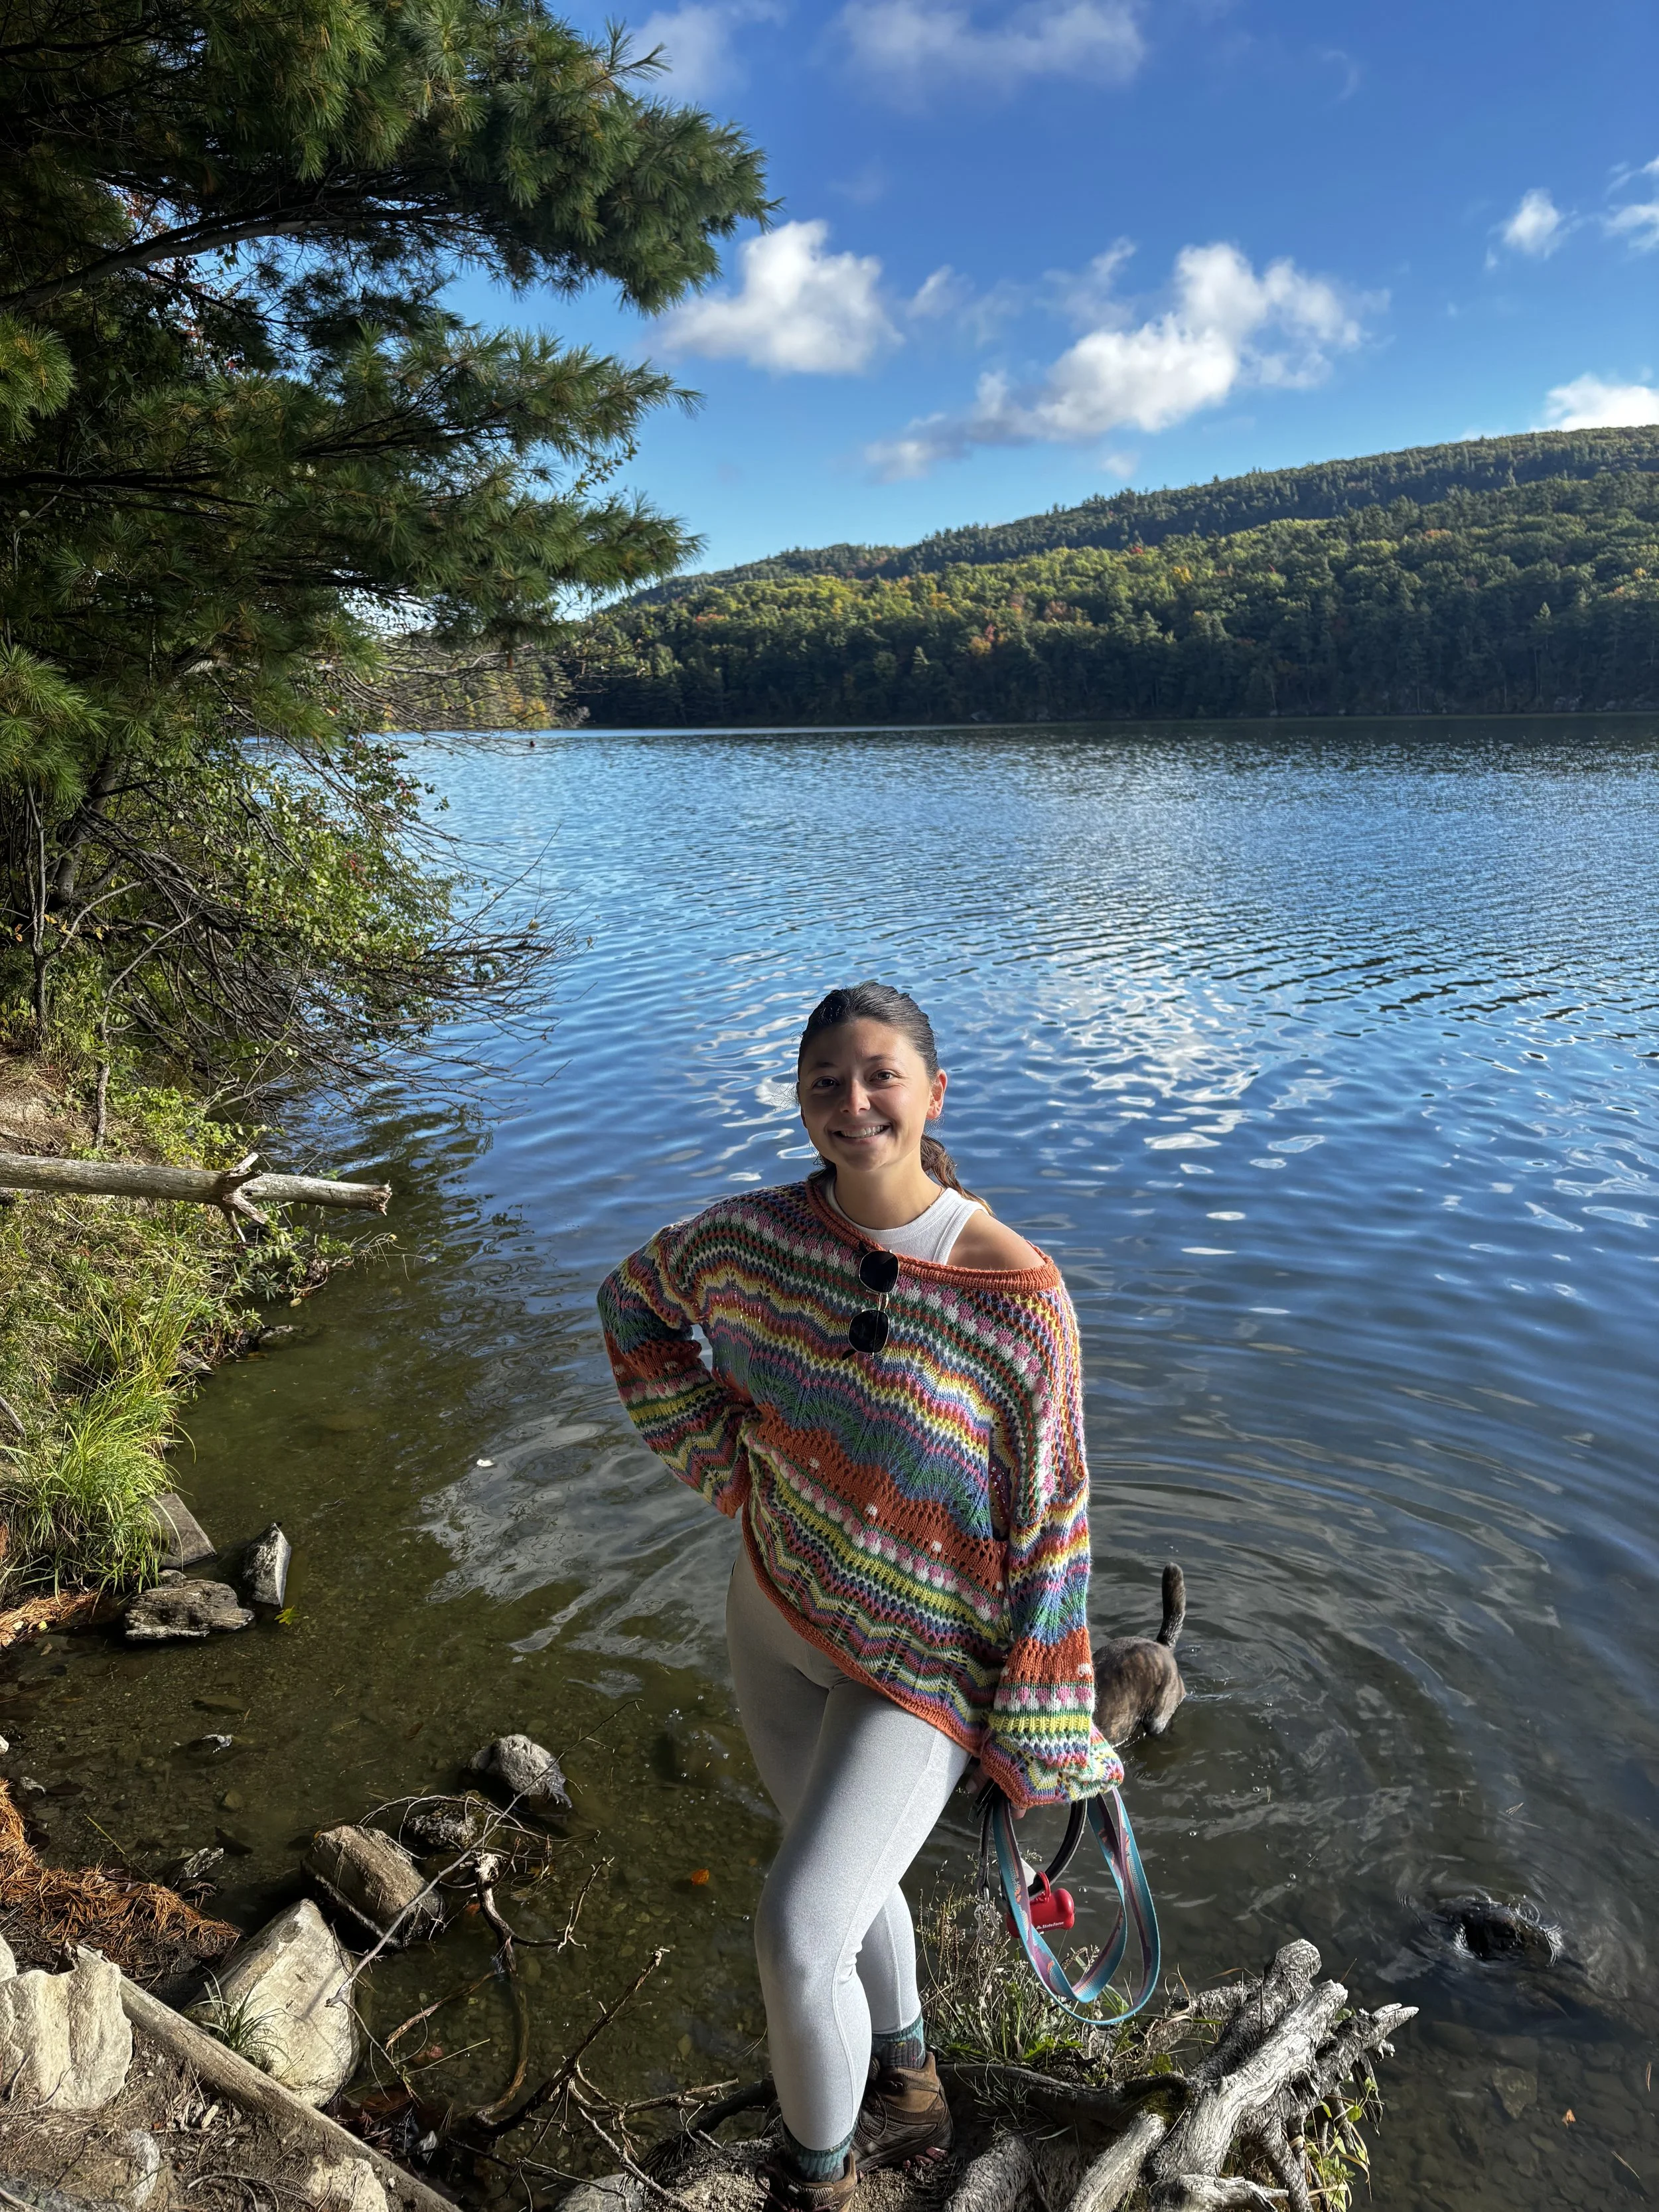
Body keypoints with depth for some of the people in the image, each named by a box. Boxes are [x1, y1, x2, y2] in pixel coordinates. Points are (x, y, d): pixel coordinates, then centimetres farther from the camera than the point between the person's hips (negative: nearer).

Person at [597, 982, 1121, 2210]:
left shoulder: (1017, 1294, -24)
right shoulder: (753, 1236, -13)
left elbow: (1048, 1525, -15)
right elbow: (636, 1298, 9)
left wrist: (1031, 1737, -9)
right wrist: (723, 1456, -1)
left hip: (923, 1661, -5)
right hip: (777, 1615, 5)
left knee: (797, 1933, -7)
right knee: (846, 1878, 24)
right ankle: (909, 2095, 54)